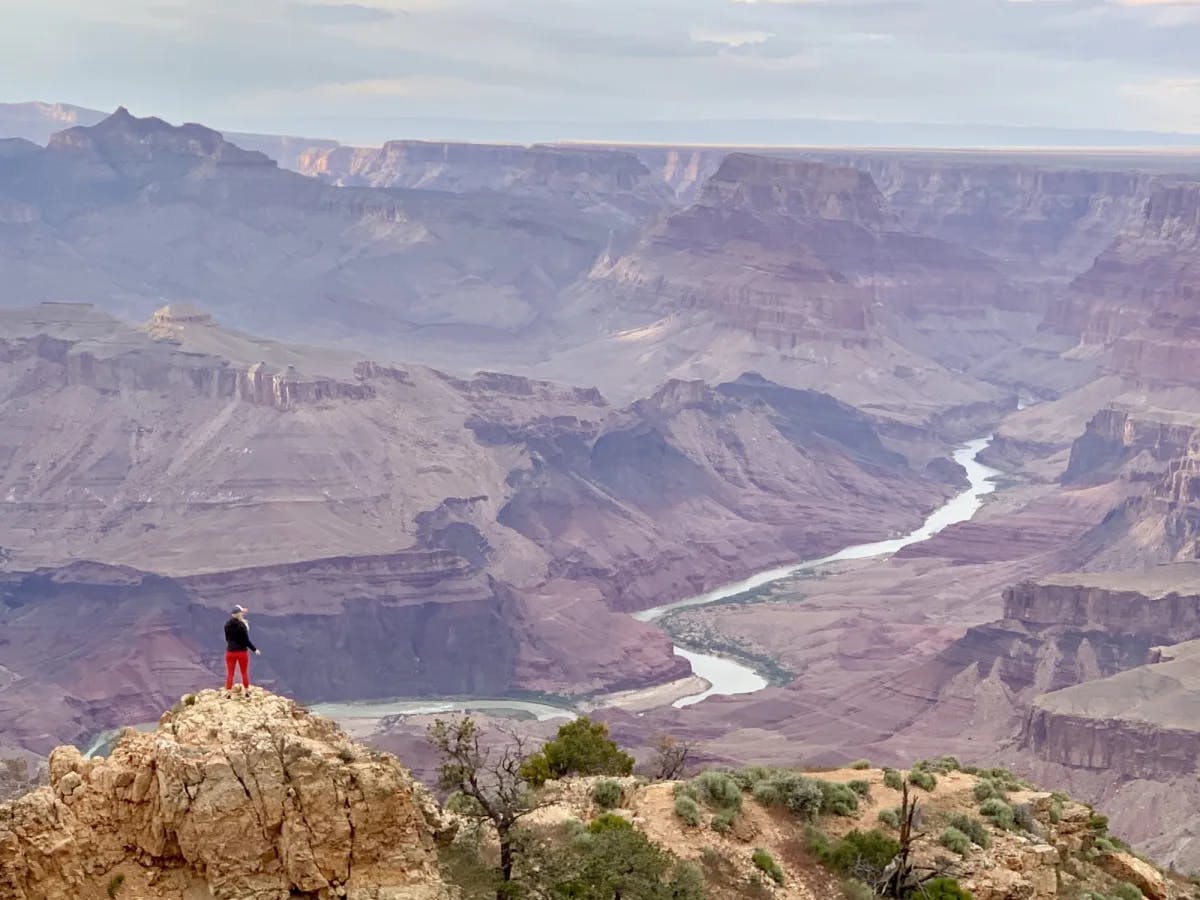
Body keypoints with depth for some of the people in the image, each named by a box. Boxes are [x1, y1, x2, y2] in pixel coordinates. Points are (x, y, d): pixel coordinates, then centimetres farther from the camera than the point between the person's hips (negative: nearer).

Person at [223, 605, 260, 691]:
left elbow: (227, 638, 10)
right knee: (245, 673, 13)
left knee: (229, 673, 8)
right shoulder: (242, 626, -16)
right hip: (242, 652, -3)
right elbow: (246, 640, -15)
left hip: (230, 652, 3)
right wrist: (254, 649, -4)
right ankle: (247, 692, 21)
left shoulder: (227, 625, -3)